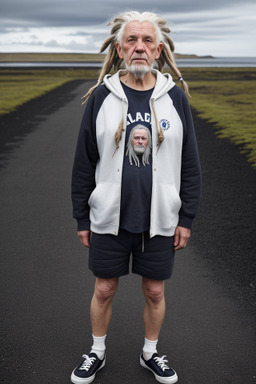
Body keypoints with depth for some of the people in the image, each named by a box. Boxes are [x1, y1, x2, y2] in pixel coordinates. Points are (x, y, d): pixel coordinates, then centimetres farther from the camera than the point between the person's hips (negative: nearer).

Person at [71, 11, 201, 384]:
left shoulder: (175, 97, -3)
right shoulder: (101, 97, -4)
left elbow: (190, 164, 2)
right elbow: (84, 163, 1)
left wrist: (187, 218, 0)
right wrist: (82, 218, 2)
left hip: (159, 220, 1)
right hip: (110, 218, 0)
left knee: (155, 292, 14)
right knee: (104, 290, 13)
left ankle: (150, 353, 39)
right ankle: (97, 353, 38)